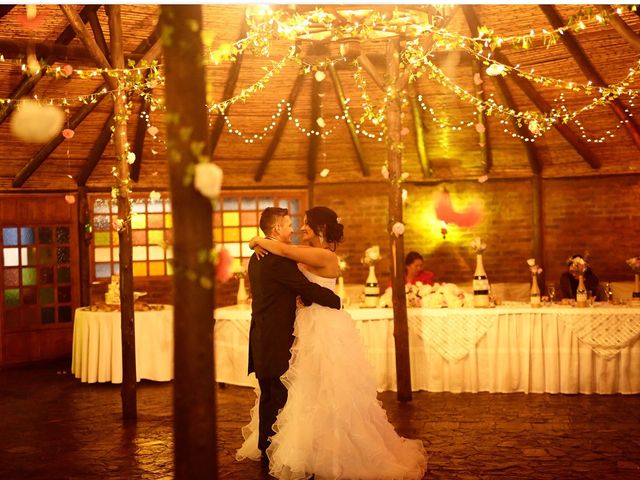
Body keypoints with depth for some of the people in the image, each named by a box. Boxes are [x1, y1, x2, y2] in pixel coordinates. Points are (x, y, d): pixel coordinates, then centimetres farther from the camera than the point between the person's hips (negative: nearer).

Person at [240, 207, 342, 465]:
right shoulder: (279, 259, -18)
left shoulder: (257, 257, 13)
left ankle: (265, 450, 24)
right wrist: (337, 301, -4)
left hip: (261, 339, 10)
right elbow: (309, 289, -17)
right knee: (281, 398, -2)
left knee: (268, 397, 16)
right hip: (277, 341, -10)